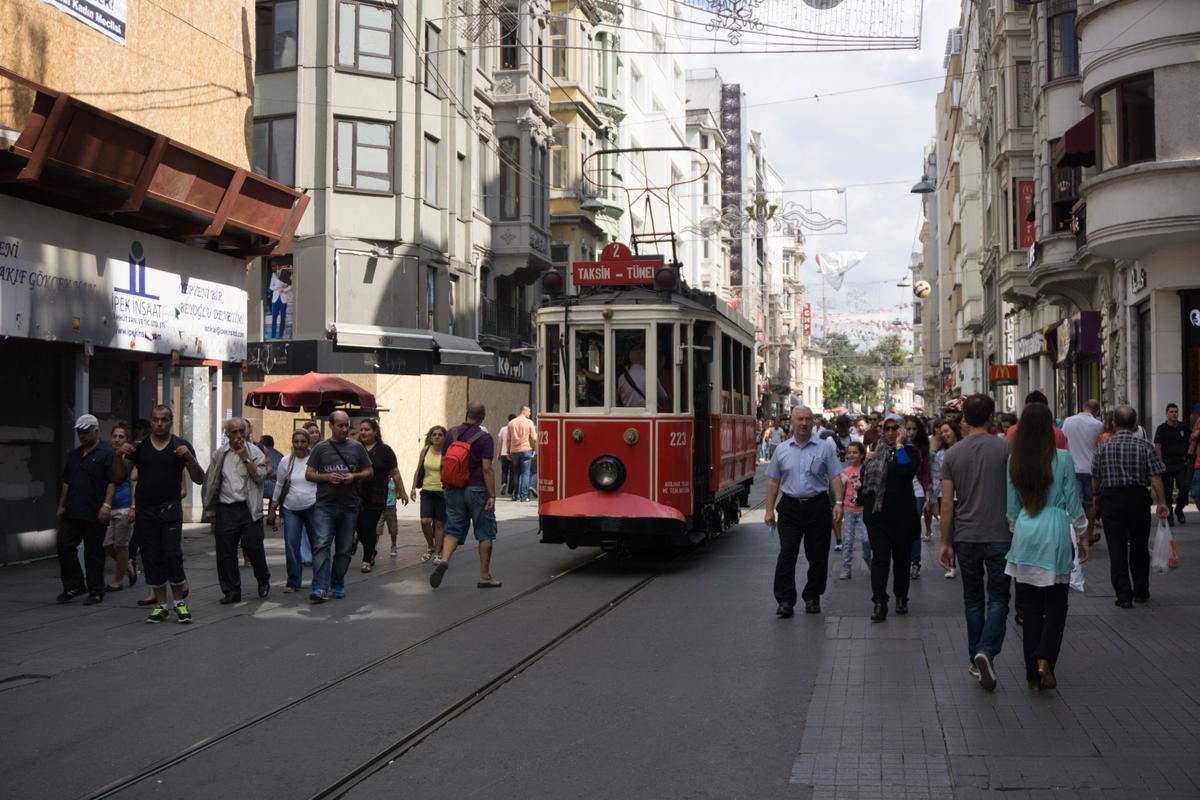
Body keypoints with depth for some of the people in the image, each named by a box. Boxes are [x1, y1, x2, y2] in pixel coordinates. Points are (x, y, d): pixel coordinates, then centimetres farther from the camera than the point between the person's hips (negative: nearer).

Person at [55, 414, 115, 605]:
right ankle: (73, 586, 17)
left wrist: (106, 504, -21)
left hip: (94, 515, -7)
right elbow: (66, 482, 21)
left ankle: (95, 591, 10)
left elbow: (112, 482, -12)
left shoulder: (106, 453, -6)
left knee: (93, 553, 0)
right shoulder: (74, 454, 16)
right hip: (72, 513, 7)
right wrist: (61, 506, 17)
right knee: (64, 547, 4)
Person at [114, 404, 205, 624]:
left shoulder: (181, 445, 3)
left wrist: (189, 457, -17)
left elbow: (199, 479, -1)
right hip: (145, 512, 3)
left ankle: (180, 603, 3)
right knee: (152, 559, 5)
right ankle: (161, 606, 15)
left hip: (170, 509, -3)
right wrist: (120, 456, -9)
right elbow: (119, 478, 8)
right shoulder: (138, 447, 8)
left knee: (172, 555, -12)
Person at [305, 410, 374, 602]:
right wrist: (327, 477, -12)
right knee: (321, 545, -14)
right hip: (324, 506, -2)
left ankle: (338, 585, 22)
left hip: (349, 507, 2)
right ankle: (320, 588, -19)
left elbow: (369, 472, 11)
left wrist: (354, 476, -9)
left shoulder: (356, 447, 8)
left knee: (344, 549, 8)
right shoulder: (320, 448, 5)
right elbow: (308, 474, 5)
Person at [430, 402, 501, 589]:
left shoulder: (451, 433, 3)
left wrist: (445, 485, 21)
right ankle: (484, 576, 9)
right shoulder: (485, 438, -11)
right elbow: (486, 468, -16)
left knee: (453, 529, 11)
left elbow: (444, 462, 8)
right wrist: (492, 495, -13)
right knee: (485, 533, 7)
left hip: (455, 490, 4)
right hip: (477, 490, -4)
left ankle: (444, 560, -15)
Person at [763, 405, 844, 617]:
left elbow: (835, 478, 2)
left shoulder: (825, 448, 5)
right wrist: (769, 510, 5)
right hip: (790, 507, 0)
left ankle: (812, 597, 20)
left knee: (818, 556, 6)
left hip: (818, 506, 0)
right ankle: (785, 600, -7)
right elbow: (773, 481, 11)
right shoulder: (781, 450, 10)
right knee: (786, 555, -8)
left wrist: (838, 503, -10)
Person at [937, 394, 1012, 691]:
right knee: (998, 598, 5)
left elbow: (947, 502, -1)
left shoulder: (952, 455, -1)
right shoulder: (1005, 449, -6)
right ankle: (986, 652, -15)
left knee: (973, 600, 14)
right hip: (1000, 535, -2)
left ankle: (975, 660, 20)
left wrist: (945, 542, 5)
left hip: (965, 538, 2)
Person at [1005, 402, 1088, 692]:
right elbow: (1073, 504, -3)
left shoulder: (1014, 461, 1)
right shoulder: (1063, 459, -8)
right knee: (1056, 603, 10)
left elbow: (1012, 507, 7)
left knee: (1030, 607, 10)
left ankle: (1034, 674, 12)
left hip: (1025, 536, 3)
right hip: (1056, 533, -3)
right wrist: (1082, 537, 9)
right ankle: (1044, 659, -10)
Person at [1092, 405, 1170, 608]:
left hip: (1111, 500, -1)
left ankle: (1124, 595, -3)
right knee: (1139, 547, 15)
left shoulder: (1103, 448, -3)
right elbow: (1155, 477, -10)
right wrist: (1161, 502, -4)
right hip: (1137, 498, 1)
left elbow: (1095, 478, 3)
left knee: (1117, 549, 2)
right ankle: (1141, 592, 26)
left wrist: (1097, 496, 20)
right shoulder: (1144, 447, -6)